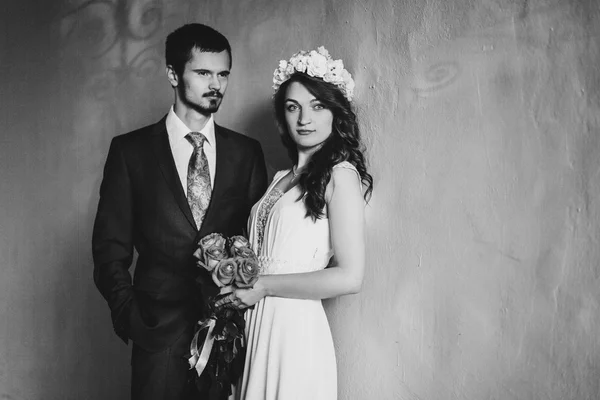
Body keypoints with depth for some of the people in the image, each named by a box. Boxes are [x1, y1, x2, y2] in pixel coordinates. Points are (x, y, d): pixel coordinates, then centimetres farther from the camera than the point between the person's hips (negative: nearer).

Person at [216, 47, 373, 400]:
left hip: (296, 330, -6)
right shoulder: (281, 179, 13)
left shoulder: (340, 174, -9)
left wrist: (263, 286, -12)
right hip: (257, 327, 7)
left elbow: (350, 277, -16)